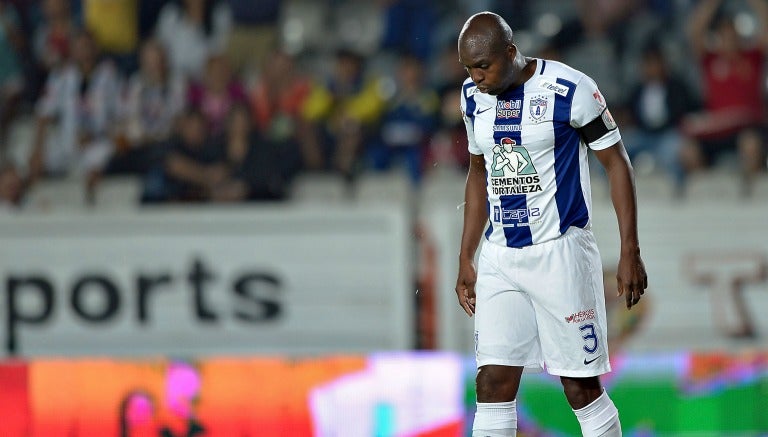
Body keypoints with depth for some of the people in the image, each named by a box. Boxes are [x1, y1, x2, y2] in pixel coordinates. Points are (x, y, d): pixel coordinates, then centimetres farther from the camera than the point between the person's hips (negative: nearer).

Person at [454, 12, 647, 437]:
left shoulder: (569, 90, -12)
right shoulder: (473, 96, 6)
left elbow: (616, 162, -6)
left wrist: (630, 252, -8)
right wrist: (466, 260, 19)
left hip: (560, 252, -5)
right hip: (500, 257, 5)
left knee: (582, 389, -2)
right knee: (493, 387, -2)